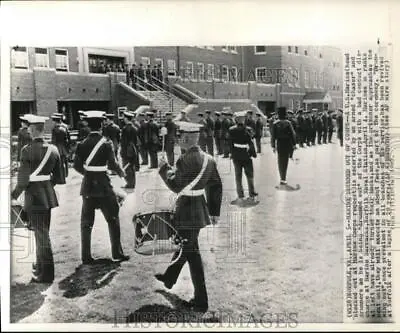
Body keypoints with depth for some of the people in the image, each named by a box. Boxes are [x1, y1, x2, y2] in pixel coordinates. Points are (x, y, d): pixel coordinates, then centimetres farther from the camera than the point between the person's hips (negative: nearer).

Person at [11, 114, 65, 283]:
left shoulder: (27, 150, -15)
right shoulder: (53, 149, 3)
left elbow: (23, 179, -16)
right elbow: (59, 177, 6)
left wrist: (14, 196, -3)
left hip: (34, 196, -6)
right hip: (49, 195, 6)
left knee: (41, 234, -1)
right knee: (42, 232, 20)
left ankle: (47, 274, 6)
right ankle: (40, 266, 36)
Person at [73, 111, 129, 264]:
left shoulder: (82, 144, -1)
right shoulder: (106, 144, -9)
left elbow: (76, 165, 0)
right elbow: (112, 164, -11)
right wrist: (121, 172, 8)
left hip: (87, 186, 3)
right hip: (103, 186, -3)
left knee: (86, 222, 10)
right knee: (113, 220, 9)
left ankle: (86, 256, 12)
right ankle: (117, 253, 13)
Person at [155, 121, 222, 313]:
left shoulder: (185, 160, -21)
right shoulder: (208, 159, 3)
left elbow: (176, 186, -18)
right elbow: (216, 187, 8)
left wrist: (164, 168, -3)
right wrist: (214, 211, 15)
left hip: (187, 209, -9)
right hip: (200, 208, 9)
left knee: (192, 254, 0)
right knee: (183, 244, 26)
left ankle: (201, 302, 8)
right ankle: (169, 279, 48)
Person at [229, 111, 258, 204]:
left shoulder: (231, 130, -6)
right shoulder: (247, 129, -12)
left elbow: (231, 143, 0)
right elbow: (251, 143, -11)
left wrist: (232, 153, 9)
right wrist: (254, 153, 0)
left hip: (236, 157, 1)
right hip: (246, 156, -1)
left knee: (238, 177, 8)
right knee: (250, 175, 14)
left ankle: (240, 196, 6)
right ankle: (252, 195, 20)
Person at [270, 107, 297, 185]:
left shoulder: (275, 124, -3)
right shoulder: (288, 123, -7)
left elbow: (273, 136, -4)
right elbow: (293, 134, -7)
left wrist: (273, 146, 1)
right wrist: (294, 144, 1)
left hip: (279, 144, 2)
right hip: (287, 144, -2)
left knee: (280, 161, 13)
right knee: (285, 161, 4)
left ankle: (282, 178, 17)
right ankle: (283, 179, 3)